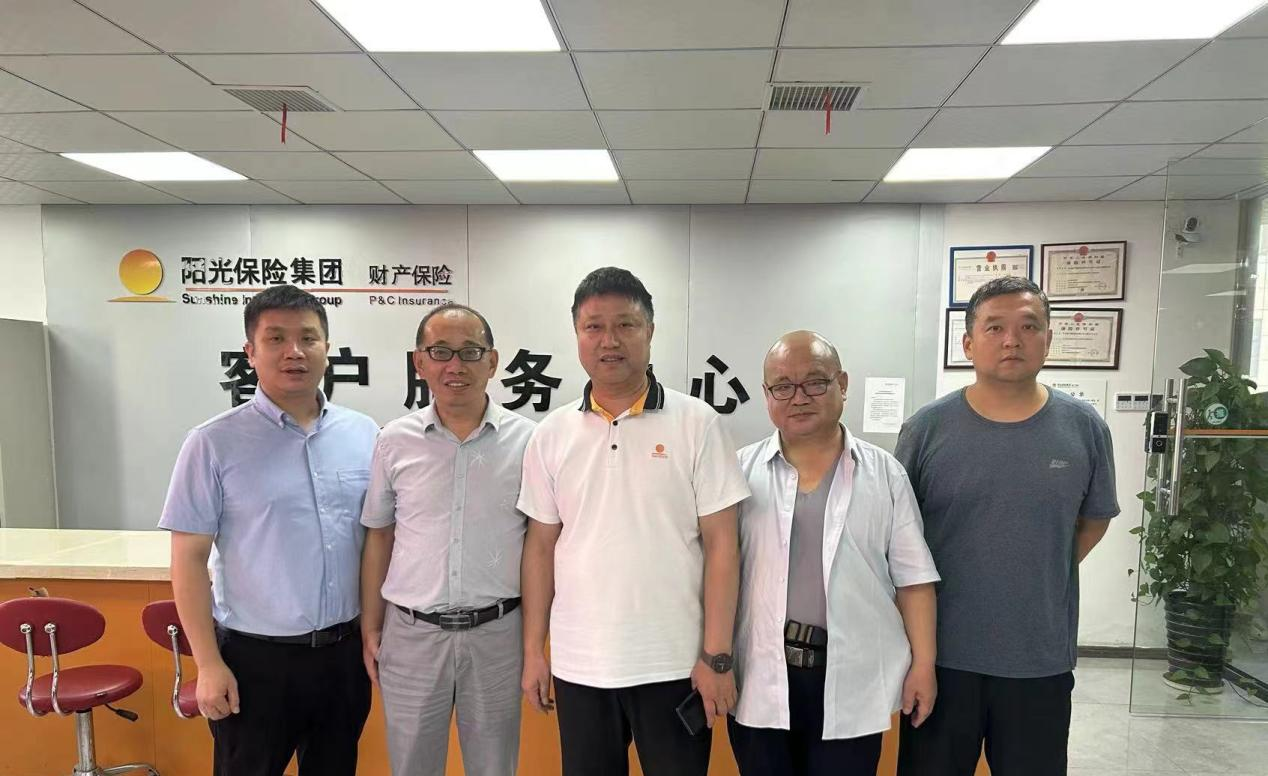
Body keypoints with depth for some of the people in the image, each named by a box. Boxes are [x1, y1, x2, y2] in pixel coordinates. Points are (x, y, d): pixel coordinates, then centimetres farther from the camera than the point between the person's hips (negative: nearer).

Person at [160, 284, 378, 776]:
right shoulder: (214, 444, -9)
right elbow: (189, 559, -7)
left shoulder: (364, 435, 1)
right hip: (255, 659, -3)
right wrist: (208, 663, -9)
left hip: (345, 652, 3)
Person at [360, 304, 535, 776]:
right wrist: (370, 629, 7)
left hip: (497, 632, -1)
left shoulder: (525, 440, -6)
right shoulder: (395, 441, -2)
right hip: (411, 632, 1)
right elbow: (378, 539, 7)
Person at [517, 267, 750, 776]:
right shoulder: (551, 435, 1)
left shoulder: (697, 424, -7)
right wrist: (533, 651, 5)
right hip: (578, 664, 3)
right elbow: (541, 546, 6)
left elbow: (721, 544, -7)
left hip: (675, 662, -2)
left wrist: (716, 655, -8)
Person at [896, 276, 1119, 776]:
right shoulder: (927, 428, -9)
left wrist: (1047, 577, 4)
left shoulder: (1084, 428, -3)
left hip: (1043, 659, 2)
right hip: (942, 653, -1)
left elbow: (1093, 520, 11)